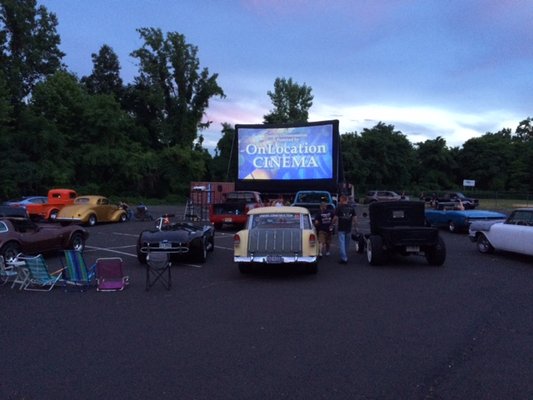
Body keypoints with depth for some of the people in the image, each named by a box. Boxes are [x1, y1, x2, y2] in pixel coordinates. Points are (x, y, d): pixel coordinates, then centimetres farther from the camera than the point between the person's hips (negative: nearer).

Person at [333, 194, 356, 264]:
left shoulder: (339, 207, -7)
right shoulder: (351, 208, 5)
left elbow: (335, 218, -8)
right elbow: (354, 218, 5)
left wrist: (333, 224, 8)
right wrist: (354, 226, 15)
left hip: (341, 228, -4)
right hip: (349, 229, 4)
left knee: (341, 243, -3)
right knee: (347, 243, 15)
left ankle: (343, 258, -9)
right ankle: (345, 257, 26)